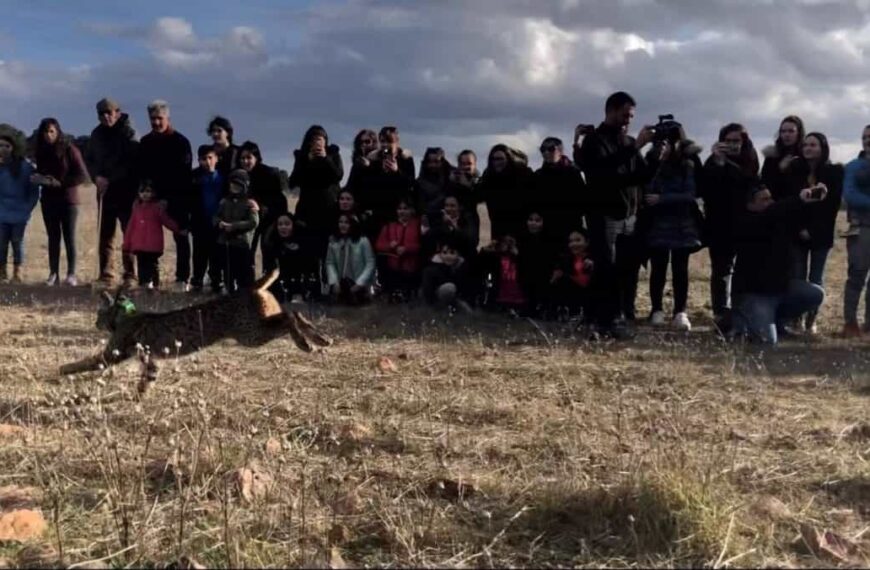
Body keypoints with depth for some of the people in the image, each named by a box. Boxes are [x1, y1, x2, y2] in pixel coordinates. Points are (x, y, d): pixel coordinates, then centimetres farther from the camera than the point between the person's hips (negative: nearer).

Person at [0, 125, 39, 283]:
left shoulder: (25, 166, -5)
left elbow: (34, 190, -1)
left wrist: (27, 208, -6)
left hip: (19, 214, -1)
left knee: (17, 243, 6)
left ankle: (17, 274, 15)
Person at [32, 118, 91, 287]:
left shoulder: (69, 149, -8)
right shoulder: (41, 152, 6)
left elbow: (83, 176, -10)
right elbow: (40, 173, 17)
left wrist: (61, 183, -18)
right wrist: (38, 179, -6)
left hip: (68, 199, -4)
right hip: (48, 200, 4)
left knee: (69, 237, -2)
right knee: (53, 237, 5)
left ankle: (71, 274, 1)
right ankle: (53, 273, 7)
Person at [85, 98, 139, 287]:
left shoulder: (128, 132, -7)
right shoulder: (97, 134, 11)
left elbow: (133, 161, -14)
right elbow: (88, 159, 14)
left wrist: (110, 179, -15)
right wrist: (97, 177, -6)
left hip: (126, 191, -5)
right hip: (105, 191, 5)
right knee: (105, 234, 6)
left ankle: (130, 275, 4)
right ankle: (106, 275, 10)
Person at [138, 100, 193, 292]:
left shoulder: (180, 141, -4)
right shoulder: (145, 142, 10)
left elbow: (184, 174, -9)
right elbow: (141, 171, 14)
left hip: (177, 199, -4)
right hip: (153, 198, 4)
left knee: (181, 238, 3)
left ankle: (182, 279, 7)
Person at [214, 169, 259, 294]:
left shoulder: (250, 203, -6)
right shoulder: (224, 201, 13)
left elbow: (253, 222, -16)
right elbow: (216, 217, 15)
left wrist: (234, 226, -19)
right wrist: (220, 223, -10)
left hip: (242, 244, -6)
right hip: (225, 242, 6)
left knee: (244, 274, -3)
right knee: (228, 273, 15)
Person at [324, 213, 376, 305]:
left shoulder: (363, 241, -10)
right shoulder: (333, 241, 2)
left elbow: (370, 264, -9)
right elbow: (330, 263, 3)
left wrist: (359, 283, -15)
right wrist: (334, 282, -9)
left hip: (360, 287, -3)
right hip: (340, 286, 3)